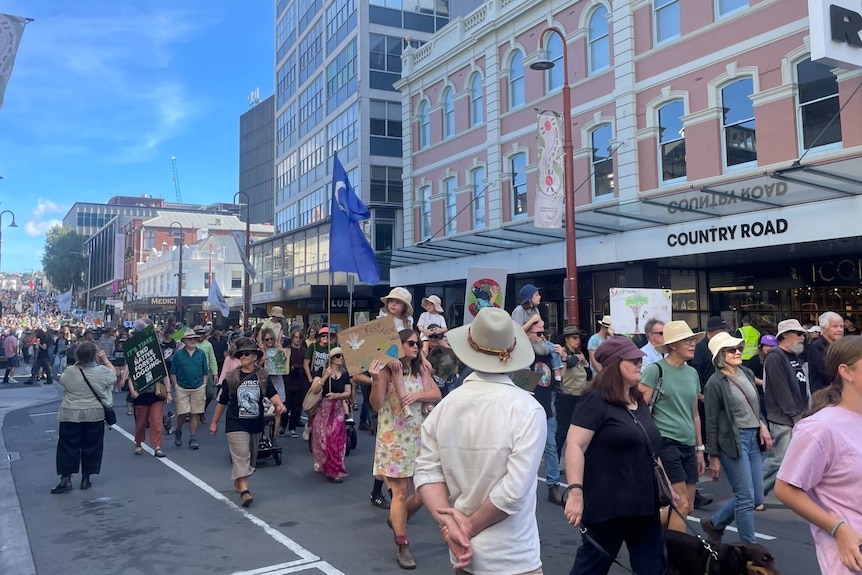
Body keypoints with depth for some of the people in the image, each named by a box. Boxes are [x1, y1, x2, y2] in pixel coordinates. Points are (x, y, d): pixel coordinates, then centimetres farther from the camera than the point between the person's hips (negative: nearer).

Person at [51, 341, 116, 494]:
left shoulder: (69, 372, -7)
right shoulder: (102, 371, -12)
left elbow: (62, 380, 15)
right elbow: (113, 374, 9)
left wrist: (77, 363, 14)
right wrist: (105, 359, 17)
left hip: (70, 415, 1)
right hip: (95, 415, 0)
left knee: (68, 447, 8)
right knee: (91, 447, 10)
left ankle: (66, 479, 5)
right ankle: (86, 478, 16)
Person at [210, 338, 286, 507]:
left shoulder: (263, 376, 1)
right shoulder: (231, 377, -3)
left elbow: (272, 394, -9)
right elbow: (222, 402, 4)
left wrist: (279, 404, -31)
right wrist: (214, 422, 9)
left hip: (256, 423, 3)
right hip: (236, 423, -3)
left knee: (251, 456, 15)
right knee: (241, 455, -13)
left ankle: (238, 480, 35)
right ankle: (244, 490, -18)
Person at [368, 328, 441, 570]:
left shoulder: (420, 370, 7)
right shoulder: (386, 371, -11)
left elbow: (437, 394, 1)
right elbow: (376, 405, -17)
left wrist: (416, 395, -15)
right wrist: (375, 380, -32)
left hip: (417, 435, 6)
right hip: (394, 437, -5)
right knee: (400, 492, -2)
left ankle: (397, 519, 35)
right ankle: (403, 547, 11)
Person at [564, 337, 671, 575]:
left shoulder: (639, 402, 13)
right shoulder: (596, 401, -12)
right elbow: (575, 445, -20)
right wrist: (575, 491, -28)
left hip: (643, 504, 8)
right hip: (608, 505, -8)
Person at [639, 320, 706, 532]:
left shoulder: (692, 373, 13)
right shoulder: (655, 370, -9)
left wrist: (700, 449, 19)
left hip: (688, 445, 7)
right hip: (665, 443, -7)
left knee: (688, 507, 10)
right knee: (682, 504, -7)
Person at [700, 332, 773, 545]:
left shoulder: (747, 373, 8)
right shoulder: (715, 383, -11)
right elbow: (712, 423, -8)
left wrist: (762, 426, 2)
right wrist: (714, 457, -7)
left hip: (753, 438, 7)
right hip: (732, 441, -7)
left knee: (756, 498, 12)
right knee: (746, 498, -3)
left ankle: (714, 523, 30)